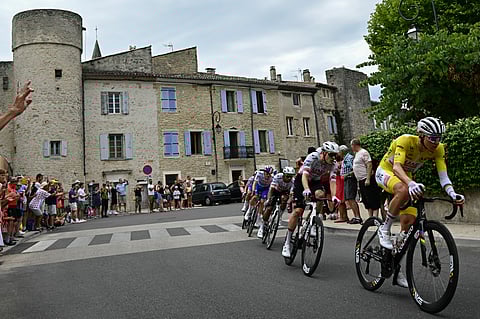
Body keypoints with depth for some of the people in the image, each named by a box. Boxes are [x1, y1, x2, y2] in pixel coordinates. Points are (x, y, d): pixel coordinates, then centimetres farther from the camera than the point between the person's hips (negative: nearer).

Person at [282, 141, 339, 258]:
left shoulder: (332, 163, -14)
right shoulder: (312, 157, -28)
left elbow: (332, 180, -20)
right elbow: (305, 175, -37)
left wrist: (333, 196, -37)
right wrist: (306, 189, -55)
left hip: (316, 181, 4)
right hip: (302, 180, -4)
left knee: (320, 194, -33)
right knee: (298, 210, -16)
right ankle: (287, 243, -9)